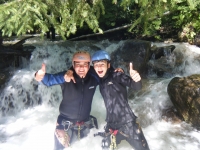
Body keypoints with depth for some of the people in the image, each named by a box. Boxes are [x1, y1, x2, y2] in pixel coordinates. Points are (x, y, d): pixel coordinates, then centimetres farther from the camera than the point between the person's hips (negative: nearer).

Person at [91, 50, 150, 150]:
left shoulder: (116, 76, -11)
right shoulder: (100, 80, 7)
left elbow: (137, 87, -23)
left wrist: (136, 80, -44)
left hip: (128, 124, -5)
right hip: (111, 127, 6)